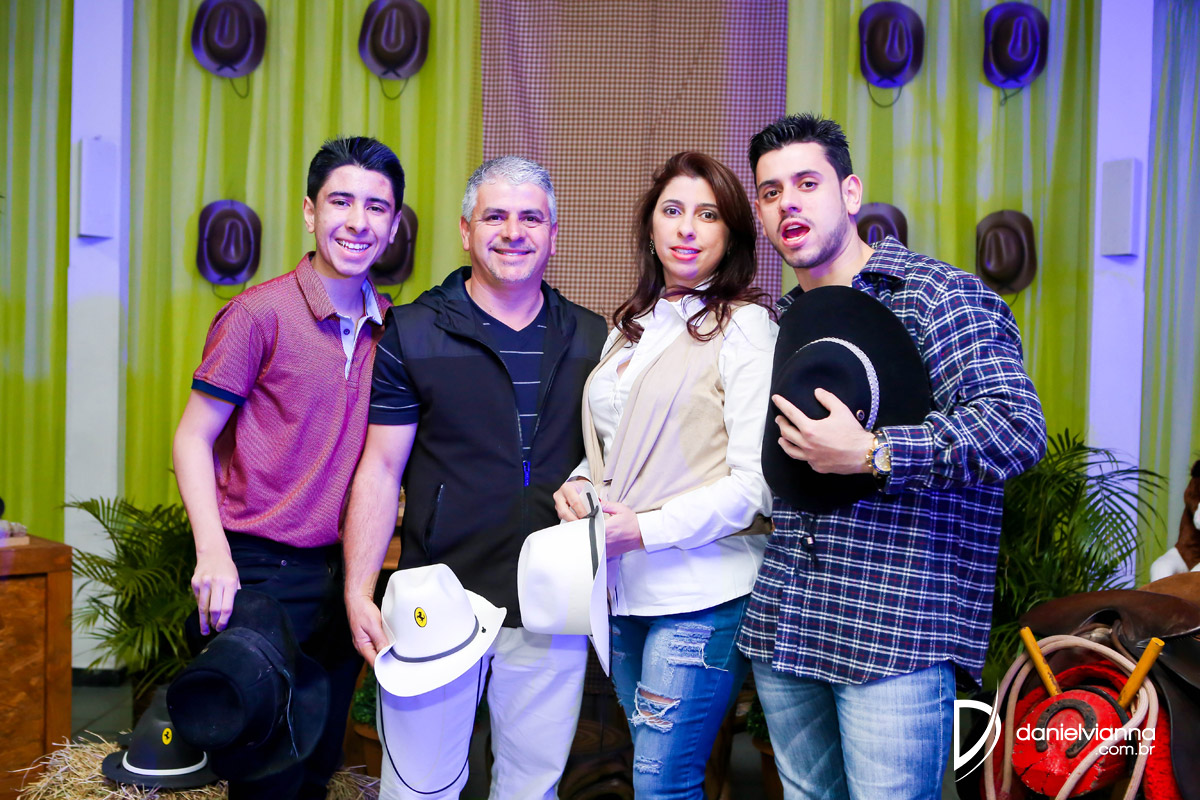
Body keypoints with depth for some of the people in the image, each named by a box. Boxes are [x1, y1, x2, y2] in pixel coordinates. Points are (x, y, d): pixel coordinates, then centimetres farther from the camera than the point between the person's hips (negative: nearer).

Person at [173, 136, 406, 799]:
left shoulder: (391, 328, 5)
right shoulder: (260, 313, -11)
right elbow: (193, 439, -8)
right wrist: (213, 552, -20)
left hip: (344, 571, 5)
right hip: (265, 570, -5)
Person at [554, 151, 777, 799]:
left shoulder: (744, 325, -6)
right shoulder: (630, 327, 14)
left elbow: (756, 481, -13)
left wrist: (646, 528, -17)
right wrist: (575, 486, 0)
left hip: (702, 592, -6)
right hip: (624, 588, 7)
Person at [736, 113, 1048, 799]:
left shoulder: (939, 296, -7)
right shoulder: (785, 320, 16)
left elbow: (1019, 428, -20)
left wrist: (870, 454, -22)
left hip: (896, 630, -7)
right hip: (781, 625, 7)